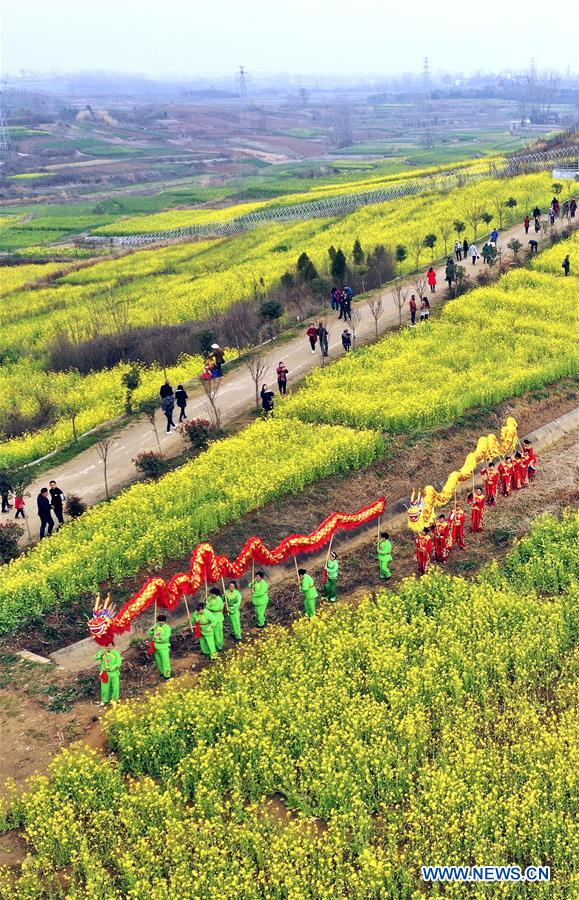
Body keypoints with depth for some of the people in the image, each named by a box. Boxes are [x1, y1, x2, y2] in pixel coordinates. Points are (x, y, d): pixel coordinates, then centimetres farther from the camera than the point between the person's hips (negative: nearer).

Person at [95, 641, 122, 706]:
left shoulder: (116, 653, -3)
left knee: (115, 687, 3)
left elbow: (119, 663, -9)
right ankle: (104, 700, 23)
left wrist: (111, 668, -20)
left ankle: (114, 699, 25)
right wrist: (102, 654, -30)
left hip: (114, 672, 0)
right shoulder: (102, 652, 2)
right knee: (104, 687, 3)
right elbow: (96, 658, -13)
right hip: (105, 673, 0)